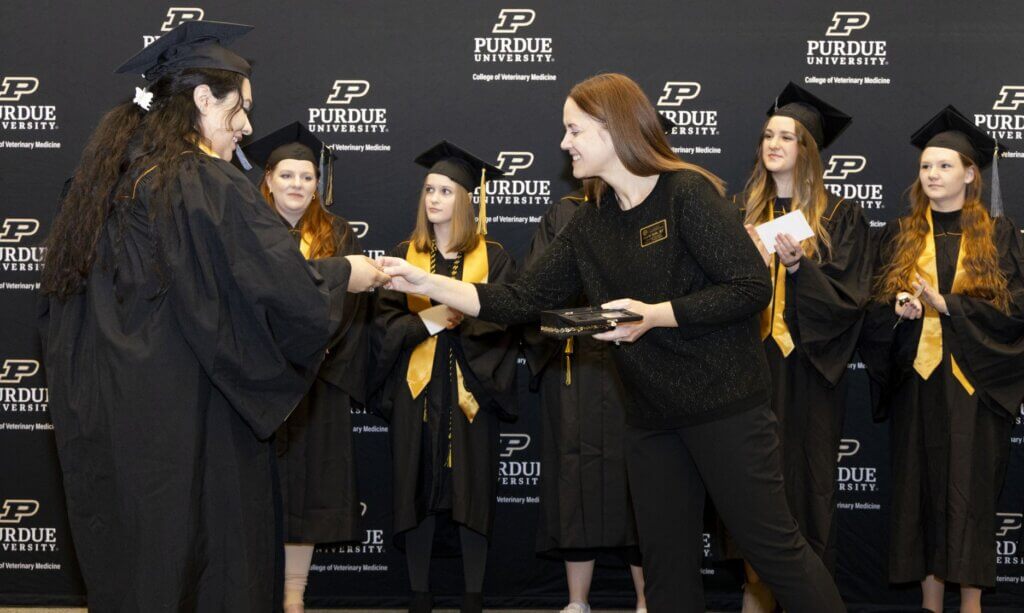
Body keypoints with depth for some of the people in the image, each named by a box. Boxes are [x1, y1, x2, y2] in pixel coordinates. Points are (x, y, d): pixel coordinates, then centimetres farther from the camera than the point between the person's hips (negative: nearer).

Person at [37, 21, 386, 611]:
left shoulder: (107, 175, 8)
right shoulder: (209, 185, -16)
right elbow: (289, 290, -20)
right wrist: (346, 273, -1)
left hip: (100, 427, 8)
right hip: (188, 425, -8)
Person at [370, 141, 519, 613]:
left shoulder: (492, 257, 4)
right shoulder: (404, 255, 8)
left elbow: (504, 321, -6)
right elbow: (386, 322, 0)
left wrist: (457, 314, -19)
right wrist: (427, 321, -16)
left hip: (470, 389, -1)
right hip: (416, 389, 1)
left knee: (470, 490, 0)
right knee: (417, 489, 3)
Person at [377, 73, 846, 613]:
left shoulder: (686, 193, -10)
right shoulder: (589, 227, 9)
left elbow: (752, 287, -16)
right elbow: (522, 301, 5)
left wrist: (654, 315, -21)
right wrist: (427, 283, -3)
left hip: (724, 405, -7)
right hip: (651, 416, 7)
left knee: (772, 547, -2)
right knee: (667, 567, 13)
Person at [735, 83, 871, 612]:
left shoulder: (839, 217, 1)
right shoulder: (743, 210, 10)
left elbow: (849, 297, -5)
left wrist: (798, 266, -19)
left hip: (805, 370, -3)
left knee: (803, 475, 0)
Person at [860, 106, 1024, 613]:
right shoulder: (900, 235, 9)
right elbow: (874, 305, 7)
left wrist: (945, 304, -15)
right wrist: (898, 306, -15)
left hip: (973, 381, -2)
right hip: (915, 380, 3)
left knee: (970, 487, -2)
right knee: (921, 485, 4)